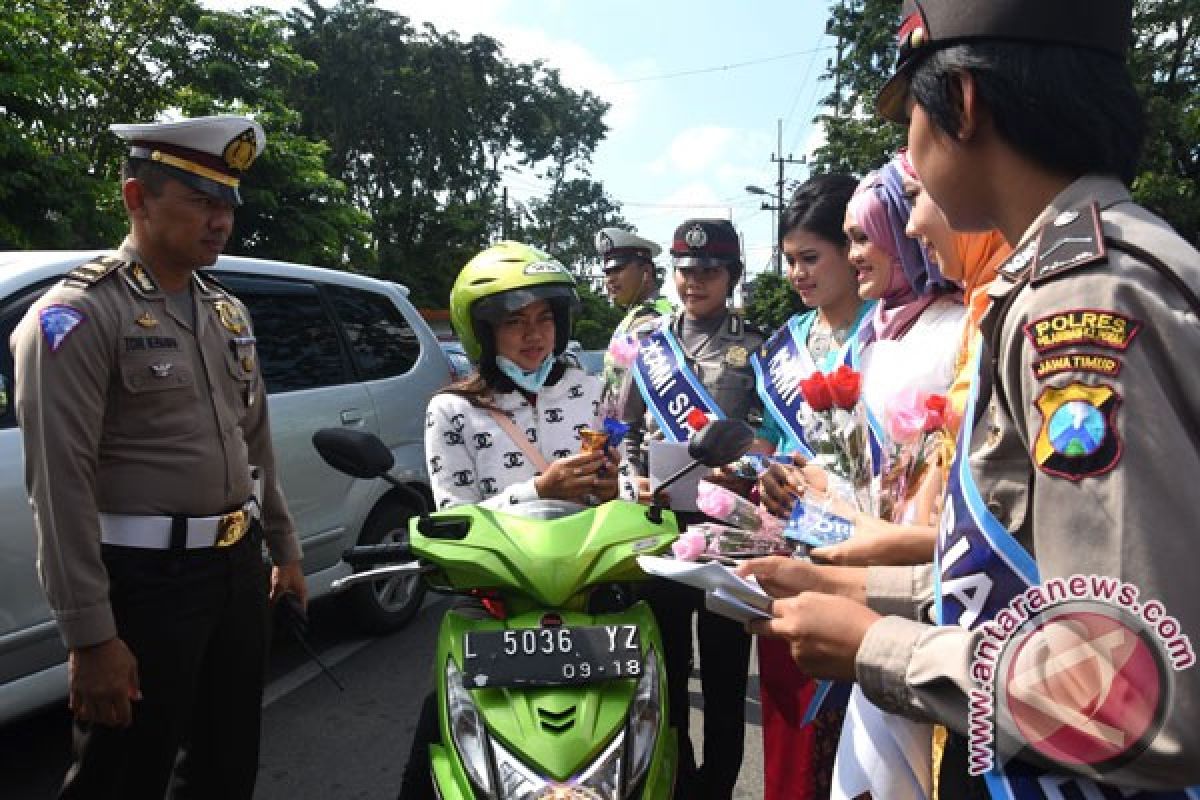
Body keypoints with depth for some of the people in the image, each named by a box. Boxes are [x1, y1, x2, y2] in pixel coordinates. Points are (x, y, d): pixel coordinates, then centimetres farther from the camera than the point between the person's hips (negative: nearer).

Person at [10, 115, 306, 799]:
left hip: (239, 567, 7)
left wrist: (283, 547, 18)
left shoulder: (227, 310, 11)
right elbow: (60, 482, -18)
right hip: (146, 580, -7)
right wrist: (90, 636, -20)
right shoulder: (80, 313, -12)